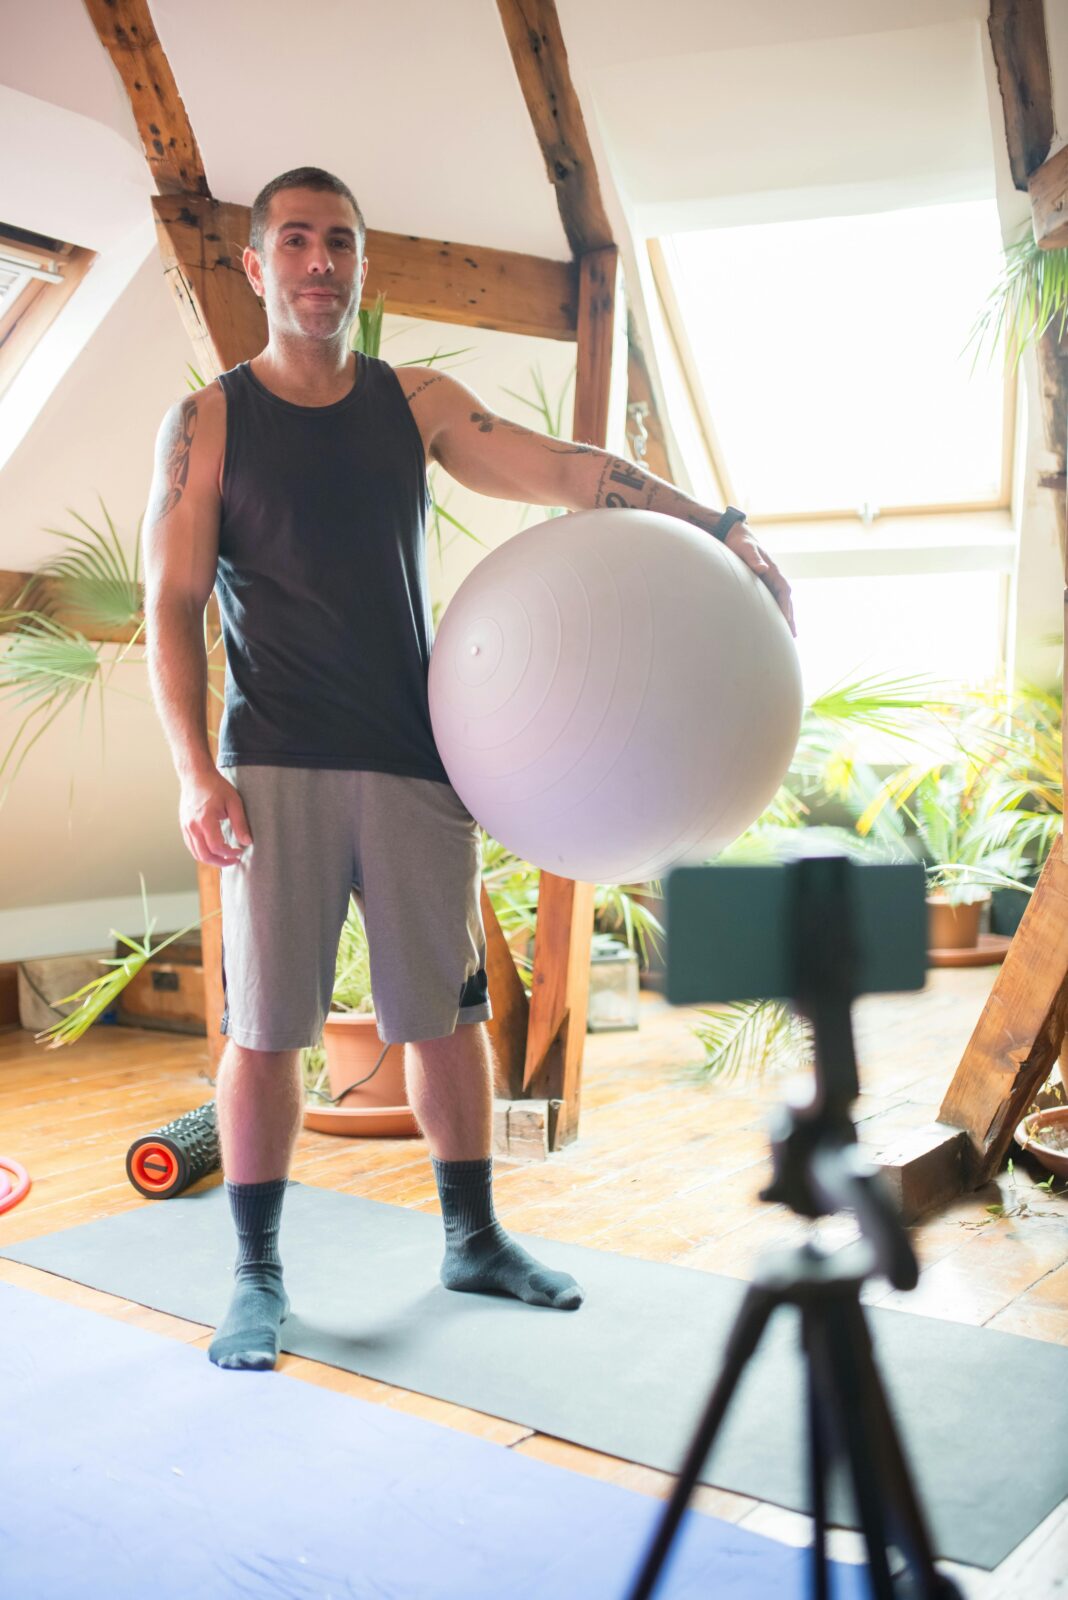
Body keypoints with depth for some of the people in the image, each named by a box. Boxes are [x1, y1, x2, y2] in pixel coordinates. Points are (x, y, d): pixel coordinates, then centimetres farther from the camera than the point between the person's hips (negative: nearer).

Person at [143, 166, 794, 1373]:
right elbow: (170, 606, -2)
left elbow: (563, 471, 2)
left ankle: (472, 1240, 26)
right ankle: (257, 1276, 16)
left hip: (415, 764, 3)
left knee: (448, 1011, 9)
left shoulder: (418, 404, 10)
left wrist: (718, 523, -6)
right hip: (276, 771, -3)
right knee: (264, 1028, 0)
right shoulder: (207, 424, 3)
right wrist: (194, 769, -12)